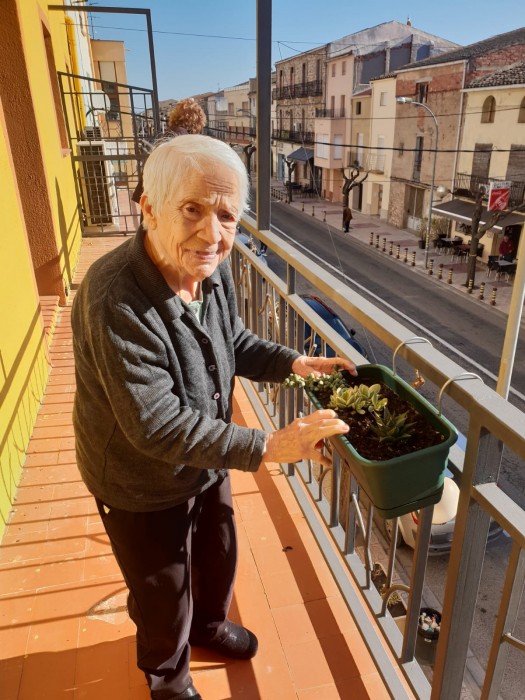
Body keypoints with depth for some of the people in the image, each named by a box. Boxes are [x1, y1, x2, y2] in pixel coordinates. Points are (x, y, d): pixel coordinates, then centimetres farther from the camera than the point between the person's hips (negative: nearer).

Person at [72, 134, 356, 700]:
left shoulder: (212, 268, -13)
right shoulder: (115, 301, -36)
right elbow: (157, 427, -34)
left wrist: (295, 363, -11)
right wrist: (268, 446, -35)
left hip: (206, 460, 7)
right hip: (142, 484, -6)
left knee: (219, 557, 29)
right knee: (163, 594, 20)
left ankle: (208, 624, 64)